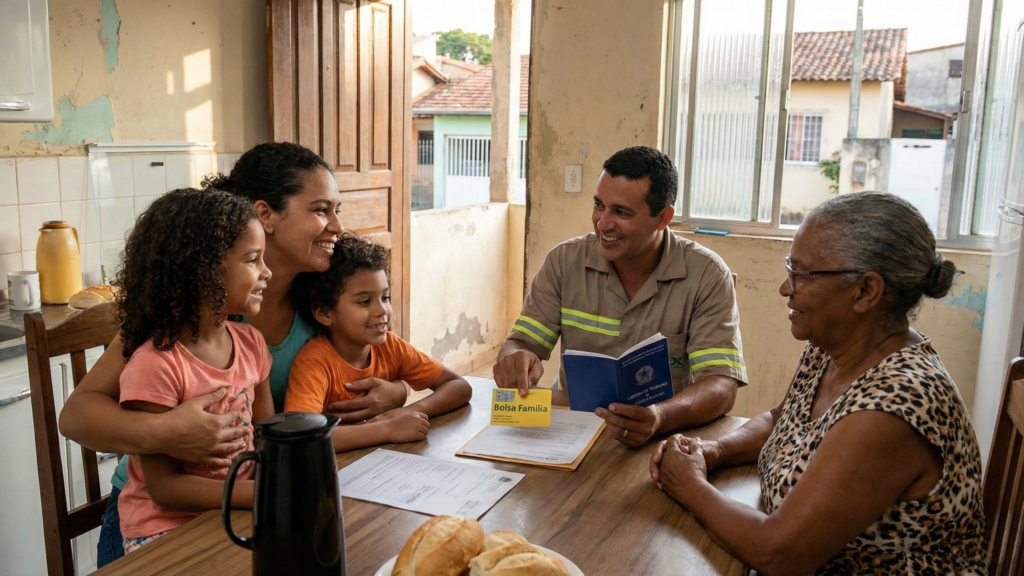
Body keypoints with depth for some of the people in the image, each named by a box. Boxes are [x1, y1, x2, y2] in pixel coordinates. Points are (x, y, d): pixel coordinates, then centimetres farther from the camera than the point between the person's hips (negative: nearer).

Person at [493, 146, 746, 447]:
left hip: (662, 441, -2)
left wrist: (660, 418, -35)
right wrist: (515, 358, -25)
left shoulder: (707, 276, -7)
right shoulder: (564, 261, 0)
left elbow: (721, 385, -14)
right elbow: (522, 342, 0)